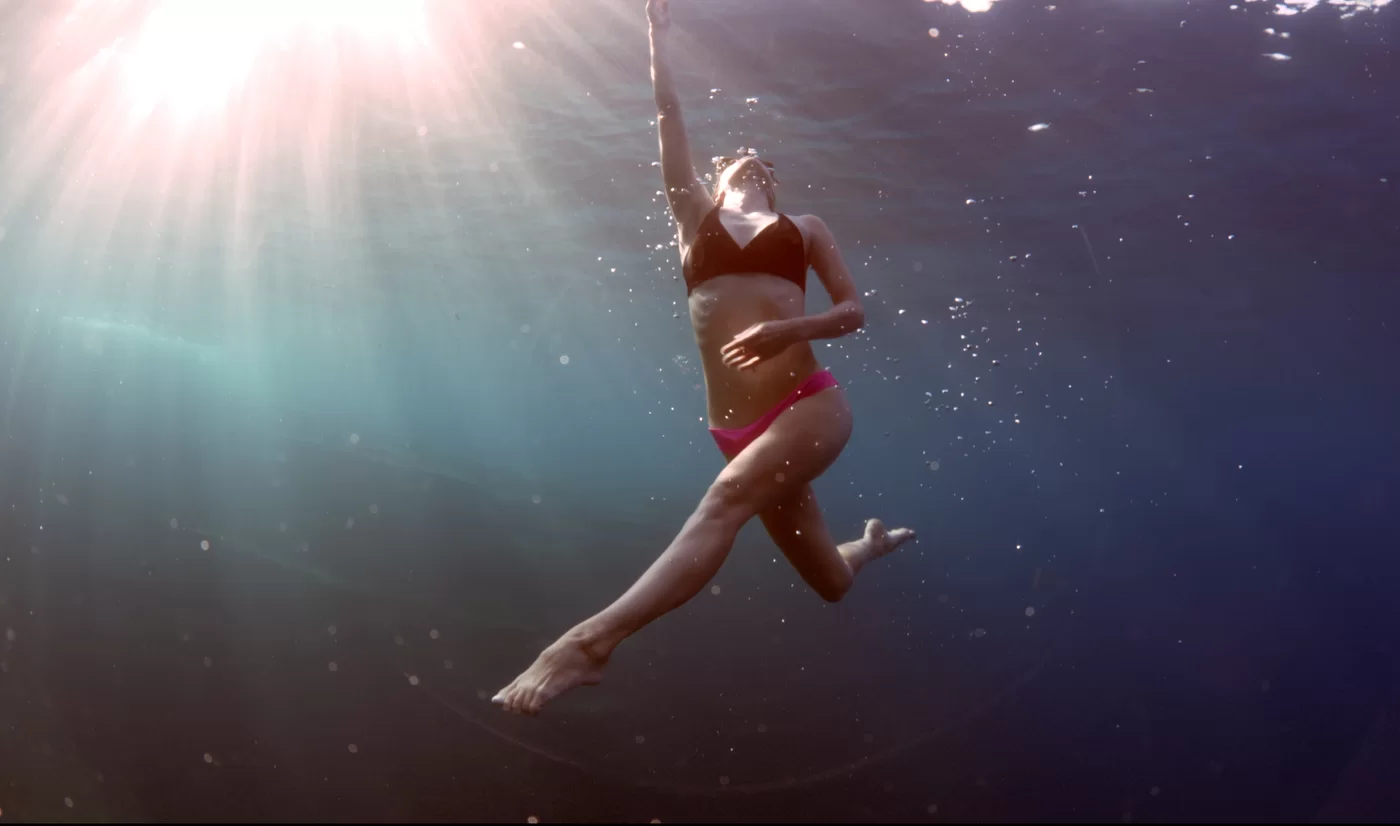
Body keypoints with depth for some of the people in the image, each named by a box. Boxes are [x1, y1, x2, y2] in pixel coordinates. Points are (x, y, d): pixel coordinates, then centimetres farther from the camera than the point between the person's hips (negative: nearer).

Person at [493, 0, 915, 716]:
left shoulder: (803, 227, 15)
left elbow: (853, 311, 7)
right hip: (739, 428, 3)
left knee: (728, 495, -32)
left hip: (809, 406, -2)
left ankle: (592, 641, -42)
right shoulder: (695, 214, 18)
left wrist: (788, 329, -10)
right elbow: (670, 119, 16)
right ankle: (874, 543, 50)